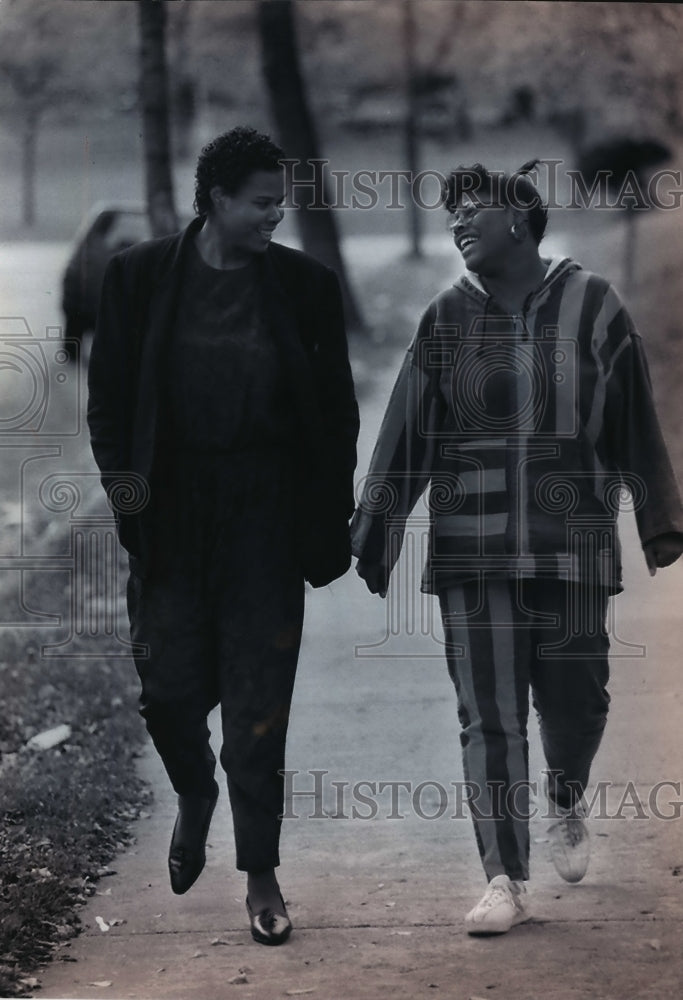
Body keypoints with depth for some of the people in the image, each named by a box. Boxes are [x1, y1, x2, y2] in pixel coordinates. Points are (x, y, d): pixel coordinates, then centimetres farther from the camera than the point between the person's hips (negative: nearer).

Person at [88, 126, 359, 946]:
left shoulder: (304, 285, 0)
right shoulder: (140, 277, 0)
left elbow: (335, 410, 4)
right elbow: (108, 395, 5)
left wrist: (333, 523, 0)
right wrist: (121, 479, -9)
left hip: (266, 517, 0)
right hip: (171, 511, 1)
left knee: (257, 702, 0)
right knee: (170, 685, 2)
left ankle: (260, 877, 9)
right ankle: (194, 795, 36)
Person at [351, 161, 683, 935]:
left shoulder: (591, 307, 0)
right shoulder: (446, 319, 4)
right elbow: (404, 438, 5)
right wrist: (372, 541, 4)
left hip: (570, 548, -1)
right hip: (471, 551, 1)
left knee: (573, 700, 5)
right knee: (487, 717, -2)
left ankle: (567, 805, 38)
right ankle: (506, 882, 3)